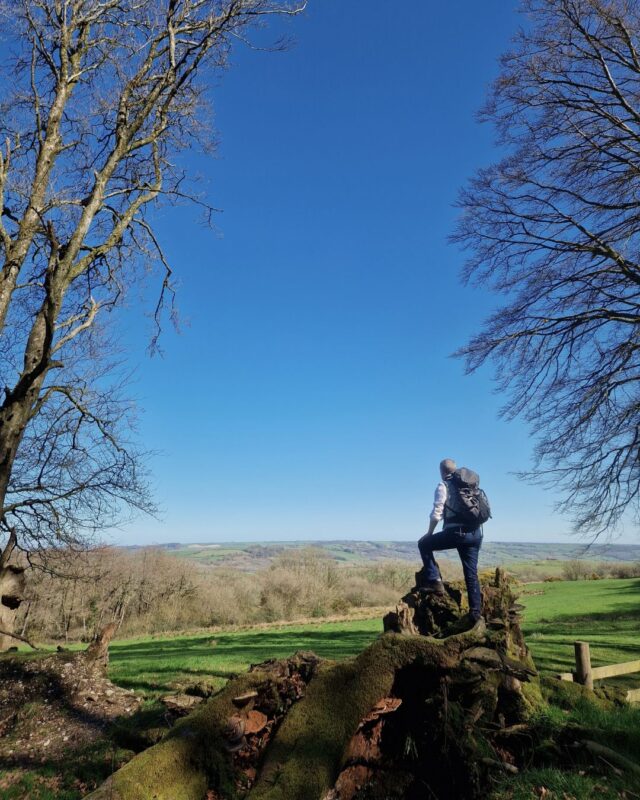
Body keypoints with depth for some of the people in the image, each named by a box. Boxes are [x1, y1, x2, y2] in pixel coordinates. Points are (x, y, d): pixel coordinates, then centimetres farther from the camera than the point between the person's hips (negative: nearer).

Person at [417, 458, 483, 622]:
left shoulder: (443, 485, 1)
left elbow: (437, 513, -6)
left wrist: (429, 533, 8)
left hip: (456, 532, -6)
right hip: (475, 533, 6)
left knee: (424, 544, 12)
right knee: (471, 573, 13)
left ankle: (434, 581, 2)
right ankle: (476, 611, 9)